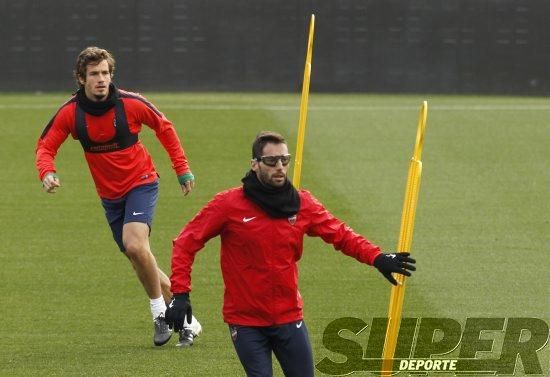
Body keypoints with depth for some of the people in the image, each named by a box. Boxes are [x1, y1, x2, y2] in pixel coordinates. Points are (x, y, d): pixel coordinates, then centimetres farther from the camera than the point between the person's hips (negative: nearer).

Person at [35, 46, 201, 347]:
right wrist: (47, 172, -28)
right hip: (109, 195, 4)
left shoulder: (130, 104, -17)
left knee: (135, 245, -27)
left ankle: (160, 311, -8)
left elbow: (163, 127, 0)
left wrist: (182, 168, 1)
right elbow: (45, 146, -5)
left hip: (141, 183, -4)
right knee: (138, 259, 9)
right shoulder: (70, 113, -11)